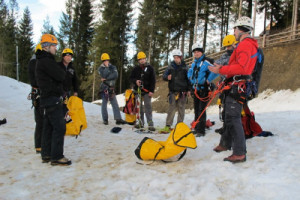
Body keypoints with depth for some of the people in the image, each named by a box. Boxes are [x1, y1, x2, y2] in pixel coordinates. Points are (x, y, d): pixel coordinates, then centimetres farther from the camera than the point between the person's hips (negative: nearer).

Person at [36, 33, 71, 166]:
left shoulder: (43, 60, 18)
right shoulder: (46, 61, -16)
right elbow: (61, 76, -20)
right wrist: (62, 73, 1)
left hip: (47, 99, 11)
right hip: (52, 98, -11)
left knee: (49, 127, 14)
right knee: (59, 127, -8)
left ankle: (46, 154, 21)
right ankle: (56, 157, -4)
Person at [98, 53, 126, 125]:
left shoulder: (113, 67, 9)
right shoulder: (100, 68, 4)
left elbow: (115, 75, -9)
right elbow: (104, 75, -16)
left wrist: (106, 78, -13)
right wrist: (106, 67, -12)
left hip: (111, 88, 2)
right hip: (104, 88, -2)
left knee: (115, 104, -3)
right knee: (104, 104, 1)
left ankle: (118, 119, -6)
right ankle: (105, 120, 8)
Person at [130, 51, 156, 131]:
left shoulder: (150, 68, 2)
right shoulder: (136, 69, 8)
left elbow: (153, 80, 0)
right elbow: (131, 78, 14)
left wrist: (151, 91, -9)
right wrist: (135, 81, -9)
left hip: (147, 91, -3)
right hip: (138, 90, 3)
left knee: (148, 107, -10)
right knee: (139, 107, 9)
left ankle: (150, 124, -11)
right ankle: (141, 122, 19)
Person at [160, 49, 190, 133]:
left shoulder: (185, 67, 5)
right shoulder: (171, 66, 8)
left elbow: (188, 78, 8)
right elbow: (164, 76, 7)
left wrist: (188, 90, 3)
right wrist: (167, 77, -17)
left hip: (182, 91, 0)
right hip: (173, 91, 0)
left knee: (181, 108, 3)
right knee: (171, 108, -4)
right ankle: (168, 126, -3)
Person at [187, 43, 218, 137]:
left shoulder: (206, 62, -13)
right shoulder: (194, 63, 14)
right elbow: (189, 72, 32)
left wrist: (208, 80, -18)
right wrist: (191, 79, 16)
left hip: (203, 90, -8)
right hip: (195, 89, 8)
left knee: (201, 110, -9)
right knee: (196, 109, 13)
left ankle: (201, 131, -6)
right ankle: (196, 128, 22)